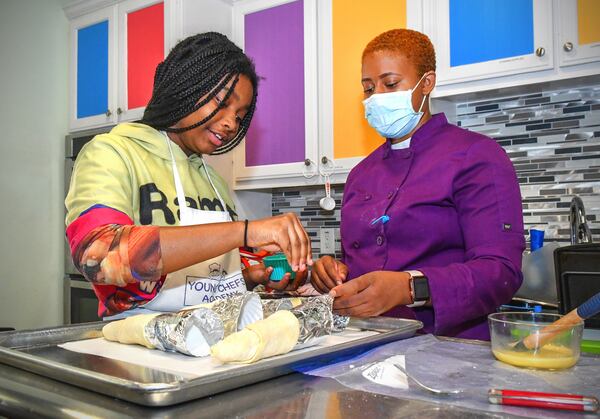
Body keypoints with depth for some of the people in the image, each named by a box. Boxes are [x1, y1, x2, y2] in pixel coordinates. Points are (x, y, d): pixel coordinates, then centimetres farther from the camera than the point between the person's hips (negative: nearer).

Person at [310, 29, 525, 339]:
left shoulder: (477, 157, -3)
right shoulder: (361, 174, 15)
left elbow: (501, 272, -12)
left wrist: (409, 288, -26)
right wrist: (334, 273, 0)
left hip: (451, 348, -4)